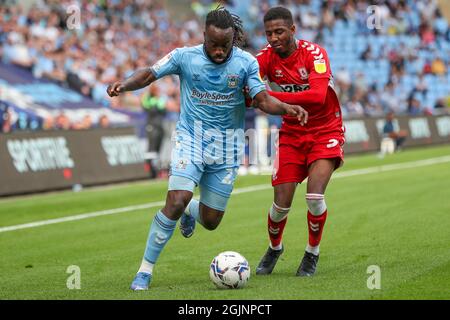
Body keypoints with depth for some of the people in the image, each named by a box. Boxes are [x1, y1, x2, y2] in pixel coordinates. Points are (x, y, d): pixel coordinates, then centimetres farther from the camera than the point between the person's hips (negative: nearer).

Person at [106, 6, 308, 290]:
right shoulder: (185, 56, -8)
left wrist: (287, 108, -30)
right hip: (190, 139, -2)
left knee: (211, 221, 8)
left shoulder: (246, 63, -6)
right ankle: (145, 271, -12)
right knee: (176, 201, -24)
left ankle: (191, 210, 48)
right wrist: (124, 85, -26)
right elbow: (149, 74, -5)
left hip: (226, 148, 2)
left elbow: (263, 100, -9)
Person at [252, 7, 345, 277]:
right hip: (292, 134, 3)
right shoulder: (267, 57, -9)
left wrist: (270, 96, -41)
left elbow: (317, 96, -35)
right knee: (282, 203, -6)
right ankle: (274, 248, 25)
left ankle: (312, 254, 5)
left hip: (326, 132, -3)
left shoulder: (314, 54, -20)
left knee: (315, 196, -20)